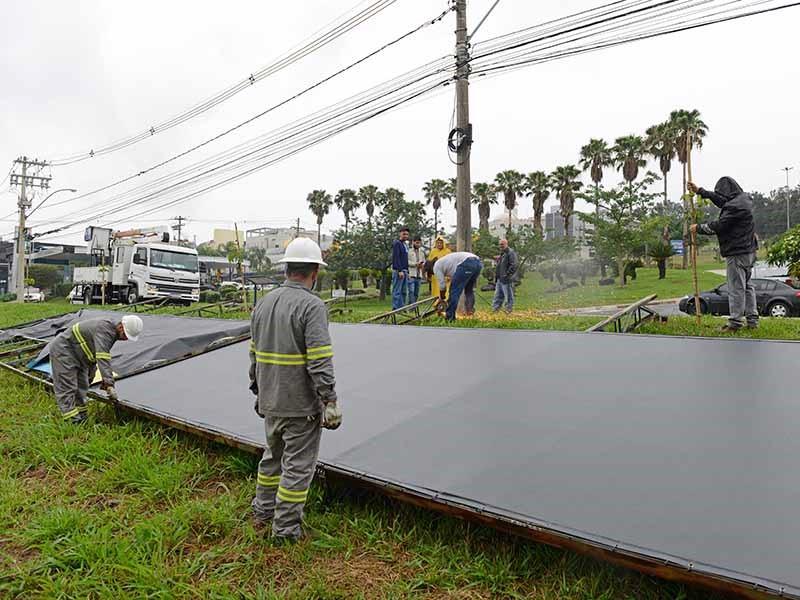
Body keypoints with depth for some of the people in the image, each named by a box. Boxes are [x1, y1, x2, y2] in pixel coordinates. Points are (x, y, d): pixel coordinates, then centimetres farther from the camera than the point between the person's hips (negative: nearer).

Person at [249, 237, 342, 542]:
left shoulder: (264, 303, 7)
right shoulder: (312, 305, -17)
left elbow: (254, 354, 13)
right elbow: (320, 362, -23)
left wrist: (258, 391, 22)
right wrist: (331, 402, -17)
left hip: (270, 402, 8)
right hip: (301, 404, -7)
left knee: (273, 456, 24)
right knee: (298, 465, 6)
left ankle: (262, 511, 38)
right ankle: (286, 528, 17)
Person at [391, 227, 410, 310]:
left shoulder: (405, 244, 20)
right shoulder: (397, 243, -7)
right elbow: (396, 258, -16)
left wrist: (407, 271, 18)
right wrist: (400, 271, -21)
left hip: (404, 271, 9)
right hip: (398, 271, -9)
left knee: (404, 291, 9)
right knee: (397, 291, -8)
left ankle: (402, 308, 14)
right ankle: (395, 308, -6)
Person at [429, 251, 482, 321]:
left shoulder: (436, 266, 12)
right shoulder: (444, 261, 37)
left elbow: (442, 286, 13)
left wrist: (442, 299, 29)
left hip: (466, 264, -9)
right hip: (477, 262, 9)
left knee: (454, 292, 0)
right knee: (469, 291, 24)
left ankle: (450, 317, 2)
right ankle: (470, 312, 21)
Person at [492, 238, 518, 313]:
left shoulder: (511, 253, -10)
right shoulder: (502, 254, 20)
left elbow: (514, 265, -19)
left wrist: (507, 274, -20)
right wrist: (496, 276, 21)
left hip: (506, 279, -10)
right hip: (500, 279, 10)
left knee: (508, 295, -3)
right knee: (498, 295, 13)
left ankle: (508, 309, 3)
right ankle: (495, 308, 18)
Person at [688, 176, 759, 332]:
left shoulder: (734, 206, -21)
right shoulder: (743, 199, 11)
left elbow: (717, 226, -18)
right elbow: (719, 199, 24)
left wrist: (698, 228, -3)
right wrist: (699, 191, 26)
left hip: (737, 253, -10)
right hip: (748, 251, 10)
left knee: (736, 288, -3)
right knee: (747, 286, 16)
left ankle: (735, 322, 3)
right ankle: (752, 320, 21)